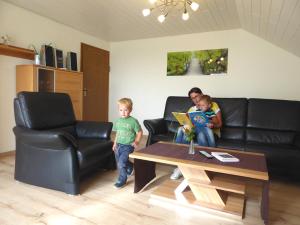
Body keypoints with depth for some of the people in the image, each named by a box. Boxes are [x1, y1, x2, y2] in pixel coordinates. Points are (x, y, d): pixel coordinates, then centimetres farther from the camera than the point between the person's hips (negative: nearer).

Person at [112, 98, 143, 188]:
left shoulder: (133, 121, -12)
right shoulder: (118, 121, 4)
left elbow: (139, 132, -4)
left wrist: (136, 142, -15)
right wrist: (115, 143, 14)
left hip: (128, 146, -6)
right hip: (119, 145, 6)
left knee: (121, 163, -14)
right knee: (119, 163, 17)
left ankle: (122, 180, 8)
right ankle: (130, 167, 47)